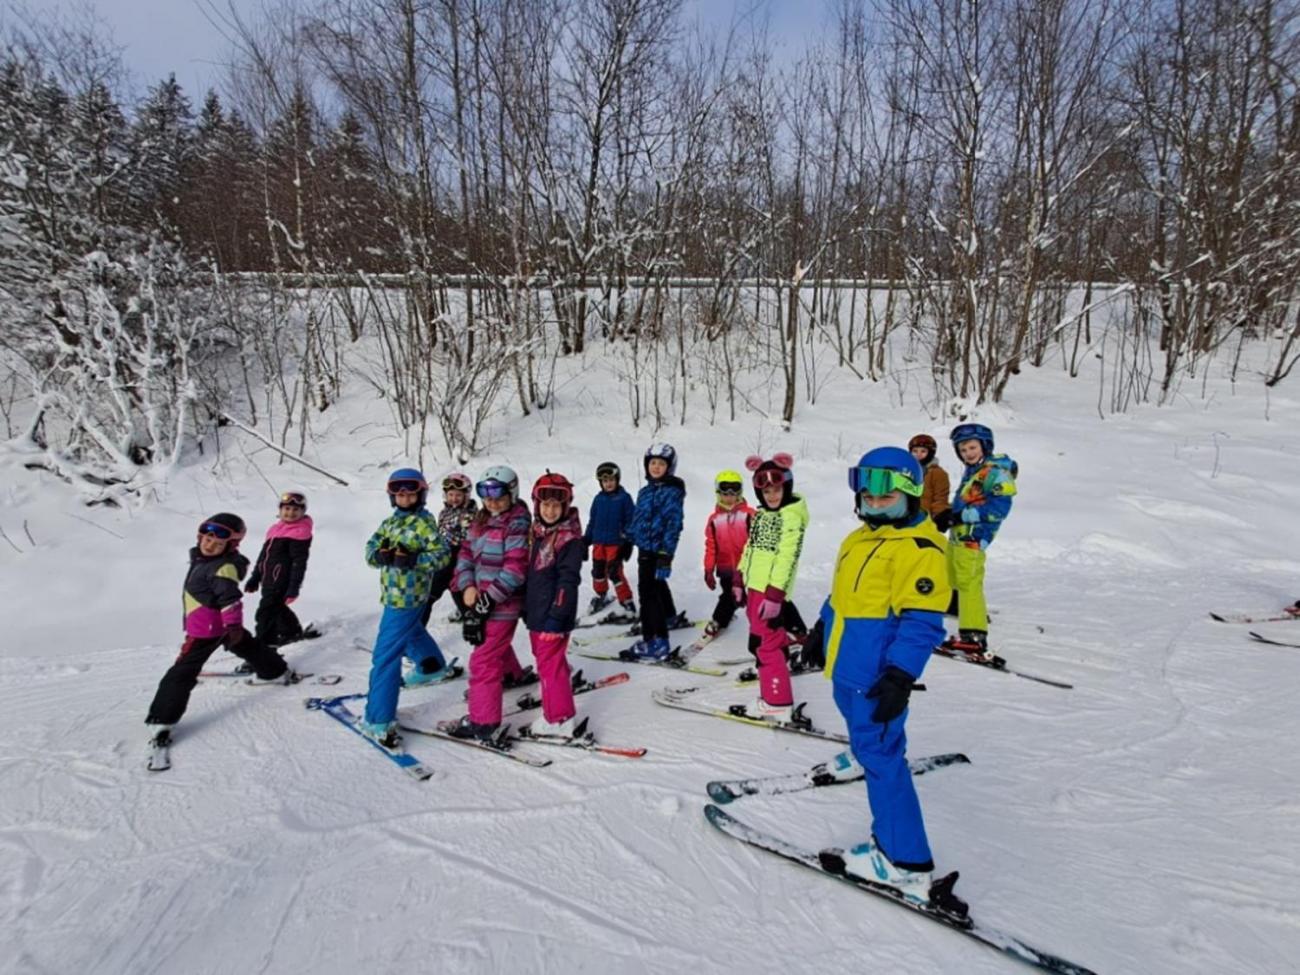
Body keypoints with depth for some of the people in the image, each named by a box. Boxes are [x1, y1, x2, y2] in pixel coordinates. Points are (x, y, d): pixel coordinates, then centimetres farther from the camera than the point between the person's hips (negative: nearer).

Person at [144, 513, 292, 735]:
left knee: (182, 672, -6)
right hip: (218, 624, 11)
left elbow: (231, 599, -31)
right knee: (248, 648, 26)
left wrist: (233, 626, -37)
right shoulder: (202, 558, 6)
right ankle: (280, 672, 44)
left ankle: (163, 719, -2)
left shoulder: (223, 568, -25)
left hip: (206, 630, -11)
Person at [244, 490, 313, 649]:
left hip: (281, 582, -9)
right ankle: (292, 631, 45)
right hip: (268, 580, 9)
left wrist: (294, 588, -18)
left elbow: (299, 563, -15)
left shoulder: (300, 533, -12)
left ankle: (262, 646, -4)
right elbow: (263, 554, 20)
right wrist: (255, 578, 23)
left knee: (266, 612, -10)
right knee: (276, 607, 24)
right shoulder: (275, 528, 12)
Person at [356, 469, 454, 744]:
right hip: (395, 594, 9)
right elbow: (371, 549, 4)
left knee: (385, 655, -10)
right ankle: (432, 666, 61)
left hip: (406, 596, -9)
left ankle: (378, 721, -8)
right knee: (410, 631, 33)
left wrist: (412, 560, -29)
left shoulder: (424, 522, -11)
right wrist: (382, 555, -18)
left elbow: (442, 554, -17)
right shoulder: (390, 522, 12)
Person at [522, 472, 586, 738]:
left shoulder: (569, 538, -15)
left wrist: (556, 616, -21)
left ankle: (559, 720, 4)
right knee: (546, 660, 20)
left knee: (550, 664, -5)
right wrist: (526, 608, 22)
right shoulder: (538, 533, 11)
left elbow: (568, 580, -19)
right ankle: (556, 705, 37)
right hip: (535, 612, 9)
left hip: (553, 615, -9)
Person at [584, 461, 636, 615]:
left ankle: (626, 601, 3)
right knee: (598, 571, 14)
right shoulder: (598, 499, 6)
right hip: (599, 542, 5)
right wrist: (586, 541, 13)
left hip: (616, 543, -5)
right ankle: (601, 596, 36)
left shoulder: (624, 498, -5)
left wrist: (628, 543, -6)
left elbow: (631, 521, -4)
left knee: (615, 573, -9)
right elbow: (592, 521, 13)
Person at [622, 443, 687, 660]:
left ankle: (656, 643, -12)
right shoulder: (646, 491, 11)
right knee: (656, 585, 28)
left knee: (648, 593, -13)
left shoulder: (672, 492, -15)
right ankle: (668, 616, 52)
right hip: (645, 547, 9)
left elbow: (673, 525, -21)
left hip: (657, 550, -9)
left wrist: (665, 556, -26)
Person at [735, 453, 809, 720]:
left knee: (766, 643, -7)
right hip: (755, 586, 9)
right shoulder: (761, 514, 15)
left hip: (771, 589, -9)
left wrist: (774, 595, -25)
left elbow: (787, 557, -21)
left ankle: (777, 703, -1)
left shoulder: (792, 518, -14)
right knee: (760, 639, 20)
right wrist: (740, 579, 21)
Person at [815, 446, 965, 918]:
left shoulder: (919, 547, -20)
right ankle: (861, 755, 65)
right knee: (858, 721, 33)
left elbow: (922, 622, -24)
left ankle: (904, 862, 0)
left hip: (877, 672, -9)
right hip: (846, 663, 9)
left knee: (882, 755, -7)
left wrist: (900, 675, -28)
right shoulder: (858, 540, 9)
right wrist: (822, 632, 28)